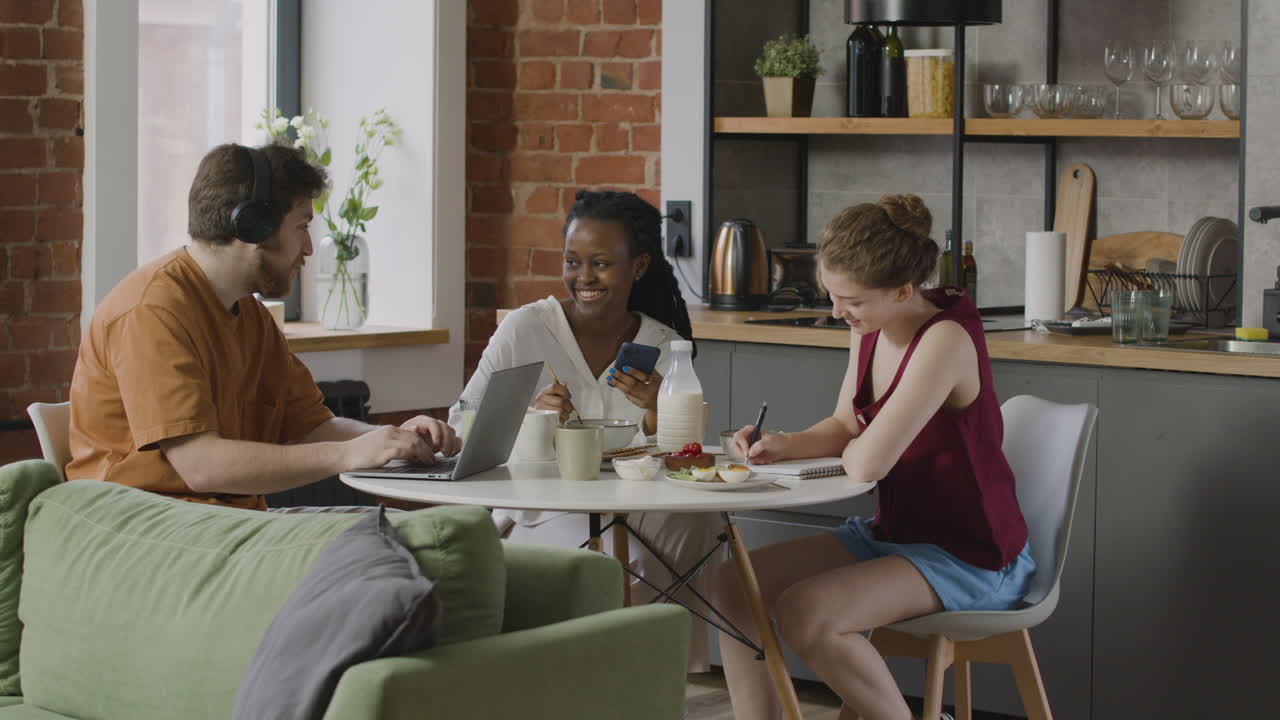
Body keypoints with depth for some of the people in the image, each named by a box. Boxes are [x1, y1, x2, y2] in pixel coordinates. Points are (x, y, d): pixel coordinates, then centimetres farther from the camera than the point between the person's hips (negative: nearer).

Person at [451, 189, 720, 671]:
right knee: (620, 566, -31)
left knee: (694, 519, -26)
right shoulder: (525, 329, -1)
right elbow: (460, 429, -2)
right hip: (537, 517, -3)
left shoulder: (664, 348, 8)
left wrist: (655, 409, -17)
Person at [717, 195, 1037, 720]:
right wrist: (785, 444, -7)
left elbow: (866, 463, -32)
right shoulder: (871, 329, 0)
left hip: (971, 558, -9)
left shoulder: (946, 340, -26)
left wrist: (852, 449, -9)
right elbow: (844, 429, 14)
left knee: (804, 613, -27)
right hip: (893, 533, 9)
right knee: (734, 590, -4)